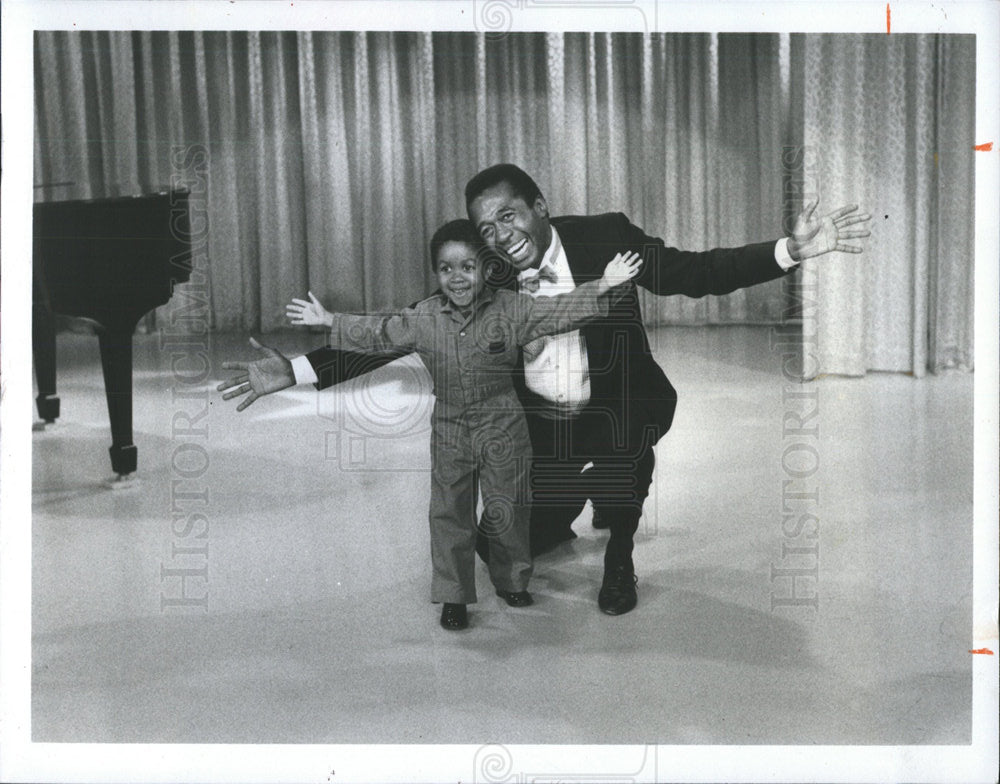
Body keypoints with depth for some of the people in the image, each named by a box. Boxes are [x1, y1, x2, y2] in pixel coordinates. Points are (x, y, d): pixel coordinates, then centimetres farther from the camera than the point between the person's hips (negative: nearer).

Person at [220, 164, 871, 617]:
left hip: (613, 417, 1)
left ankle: (620, 551, 11)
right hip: (538, 431, 0)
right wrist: (299, 370, -15)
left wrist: (792, 250, -27)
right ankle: (567, 515, 36)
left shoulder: (607, 238, -13)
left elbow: (693, 274, -14)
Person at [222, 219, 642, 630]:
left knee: (506, 510, 10)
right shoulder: (423, 319, -2)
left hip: (502, 428, -2)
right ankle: (453, 595, 17)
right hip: (449, 430, 2)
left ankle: (512, 580, 32)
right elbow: (379, 331, 9)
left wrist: (601, 288, -28)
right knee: (449, 513, 5)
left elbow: (557, 312, -16)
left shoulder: (511, 309, -10)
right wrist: (331, 322, 9)